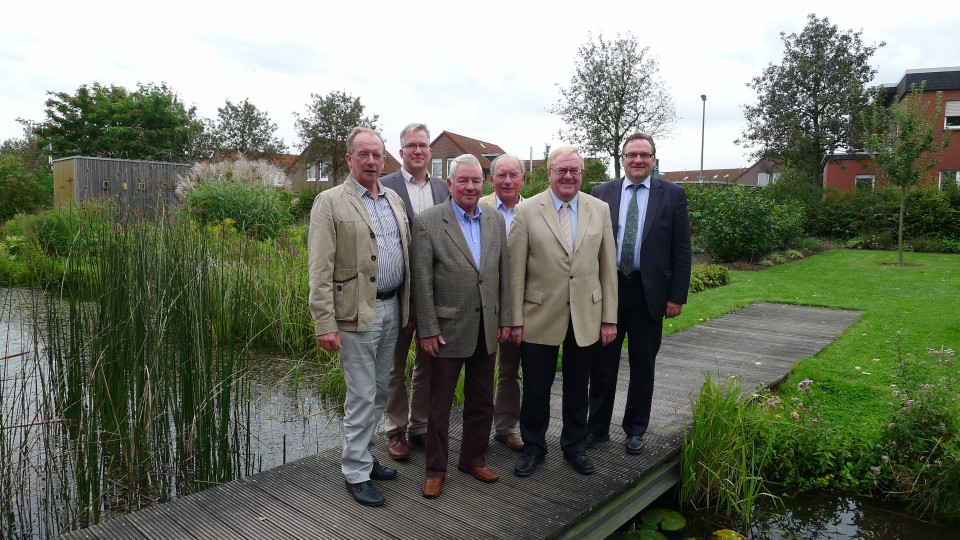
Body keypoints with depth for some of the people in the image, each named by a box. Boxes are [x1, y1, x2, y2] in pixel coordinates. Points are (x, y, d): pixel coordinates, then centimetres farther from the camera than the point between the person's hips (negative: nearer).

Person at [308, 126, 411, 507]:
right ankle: (356, 473, 18)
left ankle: (363, 454, 33)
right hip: (357, 312, -6)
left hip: (392, 309, 6)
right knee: (362, 397, 2)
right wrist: (325, 324, -16)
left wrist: (407, 305, 10)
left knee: (379, 391, 16)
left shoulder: (394, 199, 12)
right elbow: (320, 269, -11)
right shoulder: (330, 202, -6)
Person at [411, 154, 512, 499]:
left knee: (482, 402, 17)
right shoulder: (427, 222, -8)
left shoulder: (496, 221, 7)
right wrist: (428, 330, -12)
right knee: (440, 405, 8)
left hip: (487, 329, 5)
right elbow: (422, 282, -10)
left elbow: (503, 274, 10)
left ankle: (473, 458, 35)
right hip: (449, 328, -4)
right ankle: (435, 469, 25)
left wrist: (505, 319, 7)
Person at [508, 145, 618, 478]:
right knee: (536, 389, 9)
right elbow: (516, 270, -5)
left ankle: (574, 445, 37)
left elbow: (608, 268, 4)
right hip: (540, 317, -2)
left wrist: (609, 318, 2)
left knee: (577, 389, 16)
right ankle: (533, 447, 31)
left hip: (586, 318, 2)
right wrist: (516, 320, -7)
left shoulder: (600, 210, 3)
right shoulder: (527, 211, -5)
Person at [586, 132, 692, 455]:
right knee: (603, 364, 10)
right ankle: (597, 428, 25)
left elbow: (681, 250, -1)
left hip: (649, 292, -1)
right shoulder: (602, 193, 3)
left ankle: (635, 430, 29)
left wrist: (677, 296, -5)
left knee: (643, 367, 12)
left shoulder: (672, 194, 0)